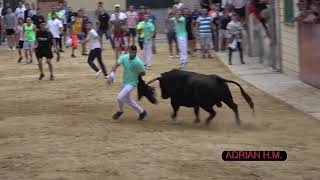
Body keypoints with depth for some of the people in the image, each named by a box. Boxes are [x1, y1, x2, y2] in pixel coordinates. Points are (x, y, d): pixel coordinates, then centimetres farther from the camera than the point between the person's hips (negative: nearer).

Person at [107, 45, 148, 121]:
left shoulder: (138, 62, -22)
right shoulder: (124, 57, -8)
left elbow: (143, 73, -12)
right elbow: (116, 65, -20)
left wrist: (135, 75, -9)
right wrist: (112, 73, -35)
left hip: (132, 83, -7)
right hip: (124, 82, 7)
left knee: (120, 97, -15)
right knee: (127, 99, 19)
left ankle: (120, 111, 16)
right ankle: (142, 112, 34)